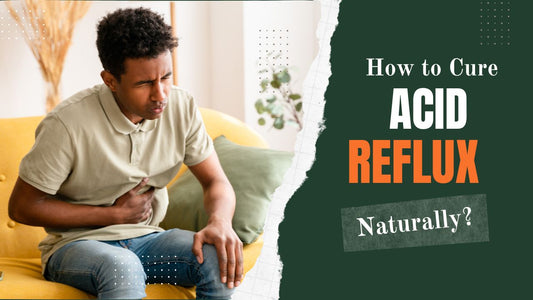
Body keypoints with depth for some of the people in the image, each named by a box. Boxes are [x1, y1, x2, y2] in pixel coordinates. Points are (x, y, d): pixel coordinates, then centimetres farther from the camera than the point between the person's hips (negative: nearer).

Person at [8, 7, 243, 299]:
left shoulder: (181, 107, -6)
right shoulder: (67, 124, -20)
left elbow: (216, 181, 0)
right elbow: (22, 207, -12)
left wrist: (220, 222, -25)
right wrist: (114, 214, -12)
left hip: (146, 238, 5)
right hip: (77, 243, -4)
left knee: (218, 256, -25)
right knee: (123, 268, -39)